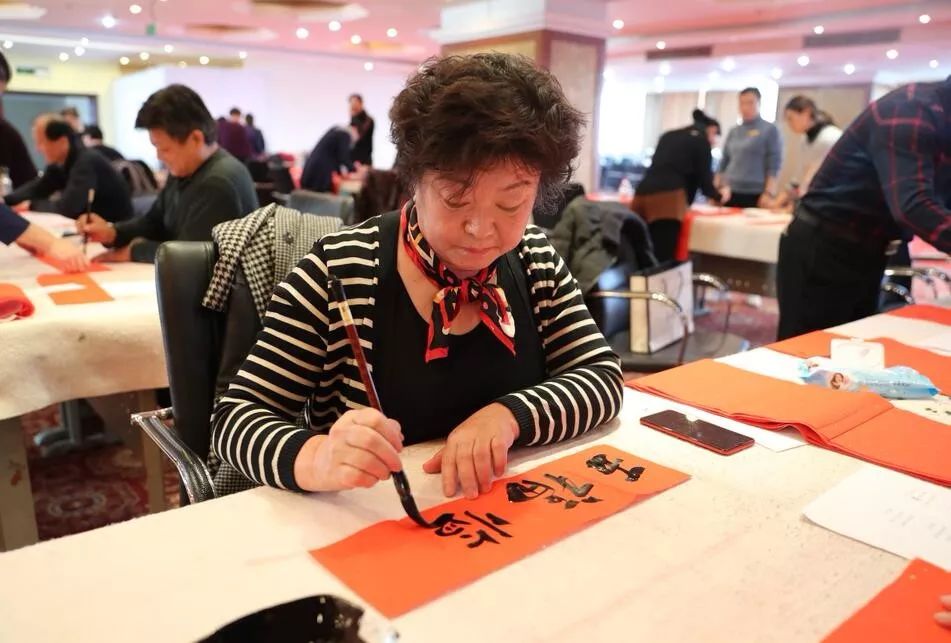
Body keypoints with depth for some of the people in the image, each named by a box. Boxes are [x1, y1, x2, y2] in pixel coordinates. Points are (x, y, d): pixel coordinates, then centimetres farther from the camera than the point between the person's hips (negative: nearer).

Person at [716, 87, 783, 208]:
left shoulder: (769, 129, 2)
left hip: (755, 194, -4)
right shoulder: (733, 132, 16)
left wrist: (769, 193, -12)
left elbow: (774, 165, -3)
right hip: (731, 193, 4)